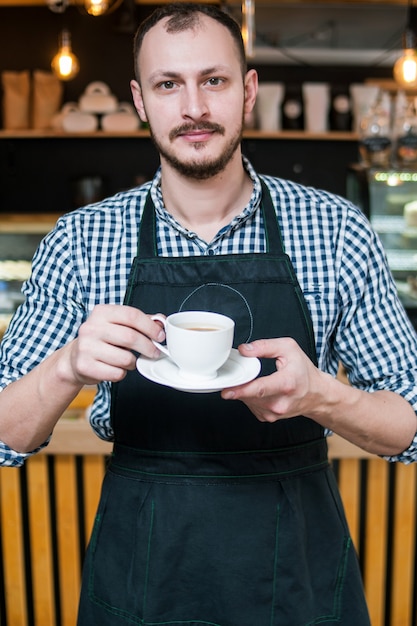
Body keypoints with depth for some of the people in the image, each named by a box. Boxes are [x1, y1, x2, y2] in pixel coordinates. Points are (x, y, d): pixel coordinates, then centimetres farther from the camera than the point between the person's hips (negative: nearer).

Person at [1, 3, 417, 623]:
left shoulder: (337, 230, -8)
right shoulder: (79, 240, -6)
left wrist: (320, 396, -25)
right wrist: (69, 367, -25)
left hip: (300, 572, 0)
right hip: (138, 571, 1)